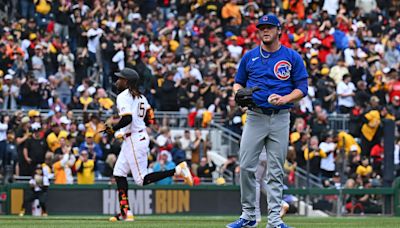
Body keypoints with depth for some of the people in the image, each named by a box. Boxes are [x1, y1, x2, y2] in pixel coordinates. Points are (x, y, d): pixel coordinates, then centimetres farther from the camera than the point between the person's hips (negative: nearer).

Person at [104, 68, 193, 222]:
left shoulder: (123, 97, -12)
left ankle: (177, 170, -14)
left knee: (142, 179, -8)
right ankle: (125, 212, 10)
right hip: (141, 136, 10)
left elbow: (127, 119, -26)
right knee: (119, 173, 12)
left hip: (134, 139, -10)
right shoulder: (140, 97, 15)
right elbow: (149, 120, 15)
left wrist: (113, 128, -9)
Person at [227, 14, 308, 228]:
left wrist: (285, 99, -16)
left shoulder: (292, 57, 4)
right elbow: (238, 82, 18)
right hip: (255, 116, 2)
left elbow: (302, 88, 2)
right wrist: (239, 94, -5)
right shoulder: (249, 57, 10)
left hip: (280, 118, -1)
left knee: (275, 170, -1)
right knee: (246, 166, -5)